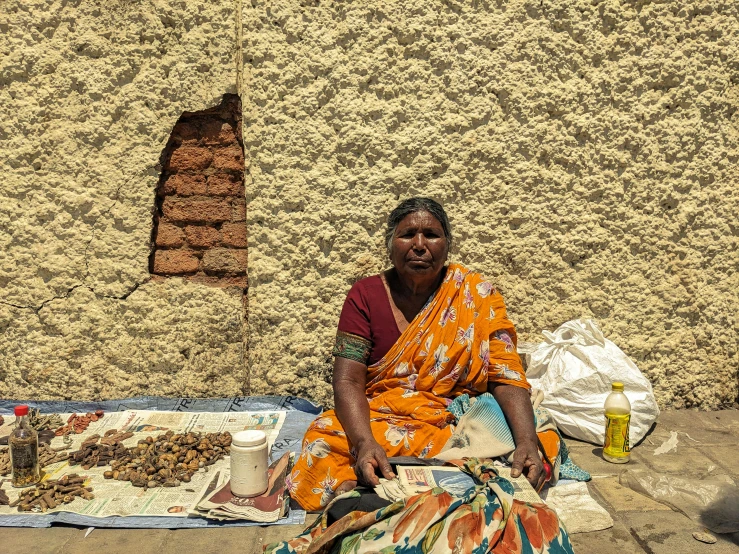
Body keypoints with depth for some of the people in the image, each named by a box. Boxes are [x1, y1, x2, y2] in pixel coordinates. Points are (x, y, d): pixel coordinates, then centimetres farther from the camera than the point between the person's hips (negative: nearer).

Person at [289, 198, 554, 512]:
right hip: (375, 421, -2)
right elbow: (348, 381, -10)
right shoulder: (365, 295, 0)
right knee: (325, 440, -34)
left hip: (455, 424, 3)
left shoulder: (477, 297, 0)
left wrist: (527, 442, -26)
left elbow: (506, 378, -7)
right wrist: (365, 443, -30)